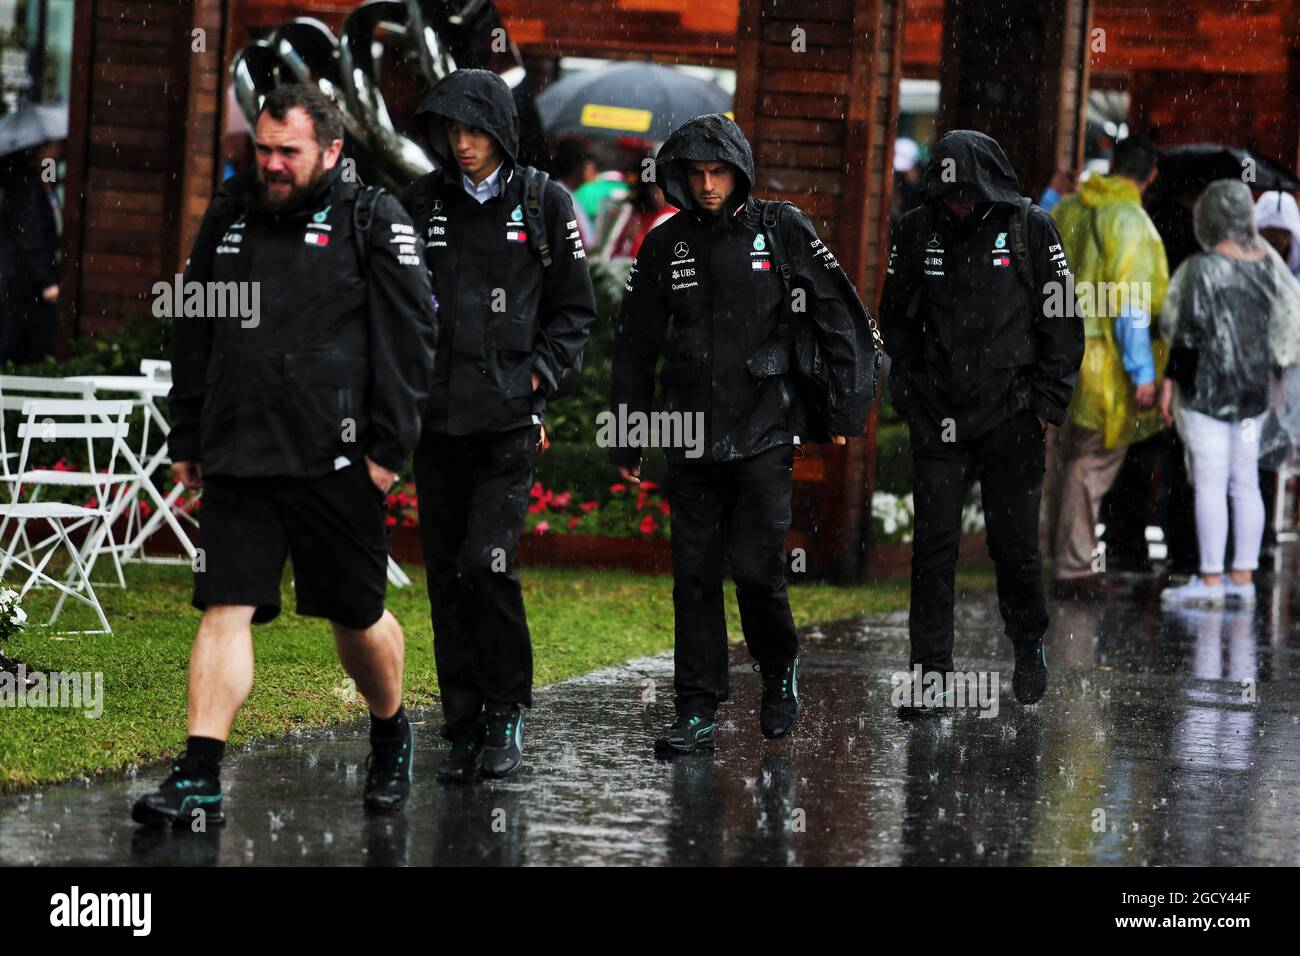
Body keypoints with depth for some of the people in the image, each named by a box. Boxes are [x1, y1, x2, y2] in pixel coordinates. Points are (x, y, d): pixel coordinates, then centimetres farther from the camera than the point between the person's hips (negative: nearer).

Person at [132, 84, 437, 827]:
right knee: (225, 608, -5)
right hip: (236, 456, 3)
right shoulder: (229, 216, 11)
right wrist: (185, 440, 15)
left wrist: (390, 447, -10)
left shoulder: (373, 222, -3)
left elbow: (411, 338, -6)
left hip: (335, 460, -3)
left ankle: (391, 736, 36)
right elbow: (192, 335, 18)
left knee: (358, 617, 10)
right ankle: (199, 778, -8)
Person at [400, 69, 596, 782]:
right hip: (437, 418, 3)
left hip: (508, 420, -3)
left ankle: (507, 714, 3)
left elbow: (574, 310, 9)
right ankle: (462, 730, 13)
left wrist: (541, 375, -3)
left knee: (488, 564, -15)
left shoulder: (544, 206, 3)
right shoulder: (421, 203, 8)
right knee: (447, 575, 5)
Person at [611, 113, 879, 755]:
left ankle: (780, 667, 20)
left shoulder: (782, 232, -1)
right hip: (691, 438, 3)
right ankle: (697, 712, 8)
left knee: (756, 567, -8)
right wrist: (625, 438, 13)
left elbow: (843, 318, 2)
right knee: (694, 574, 3)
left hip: (764, 432, -3)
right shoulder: (665, 246, 7)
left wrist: (847, 409, -2)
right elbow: (633, 347, 14)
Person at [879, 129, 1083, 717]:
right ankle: (931, 675, 0)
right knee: (933, 545, -4)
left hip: (1011, 420, -1)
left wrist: (1048, 403, -2)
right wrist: (909, 395, 8)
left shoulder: (1030, 230, -2)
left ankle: (1029, 646, 29)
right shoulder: (917, 233, 3)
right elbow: (896, 318, 14)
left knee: (1014, 544, 4)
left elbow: (1062, 321, 2)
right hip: (938, 420, 1)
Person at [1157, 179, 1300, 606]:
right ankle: (1243, 576, 11)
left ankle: (1211, 579, -4)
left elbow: (1187, 334, -15)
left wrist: (1170, 382, -8)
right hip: (1255, 388, 7)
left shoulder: (1203, 269, -15)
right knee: (1245, 482, 10)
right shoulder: (1266, 263, 3)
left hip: (1208, 386, -7)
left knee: (1209, 483, -4)